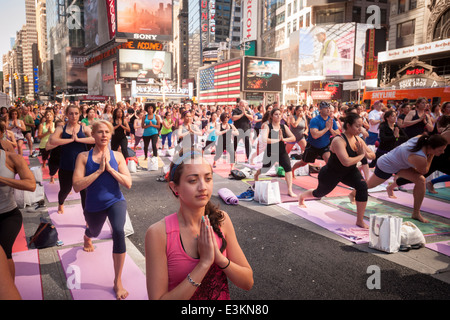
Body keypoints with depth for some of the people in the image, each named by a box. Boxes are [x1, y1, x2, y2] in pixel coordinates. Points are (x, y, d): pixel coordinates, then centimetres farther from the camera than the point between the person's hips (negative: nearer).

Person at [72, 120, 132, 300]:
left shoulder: (117, 156, -5)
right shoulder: (84, 157, -9)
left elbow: (128, 183, -11)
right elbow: (77, 186, -19)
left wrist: (110, 169, -20)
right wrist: (99, 171, -24)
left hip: (115, 201, -1)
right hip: (94, 205, 1)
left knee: (118, 231, -28)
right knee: (94, 232, 28)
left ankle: (118, 282, -13)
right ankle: (87, 238, 73)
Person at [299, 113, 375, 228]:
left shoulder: (358, 139, -8)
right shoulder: (339, 140, -32)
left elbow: (373, 155, 1)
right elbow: (346, 162, -44)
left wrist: (365, 153, -22)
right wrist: (361, 155, -29)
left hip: (349, 172, 6)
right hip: (331, 173, -5)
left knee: (362, 186, -23)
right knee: (319, 193, 20)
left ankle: (360, 221, -11)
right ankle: (302, 196, 57)